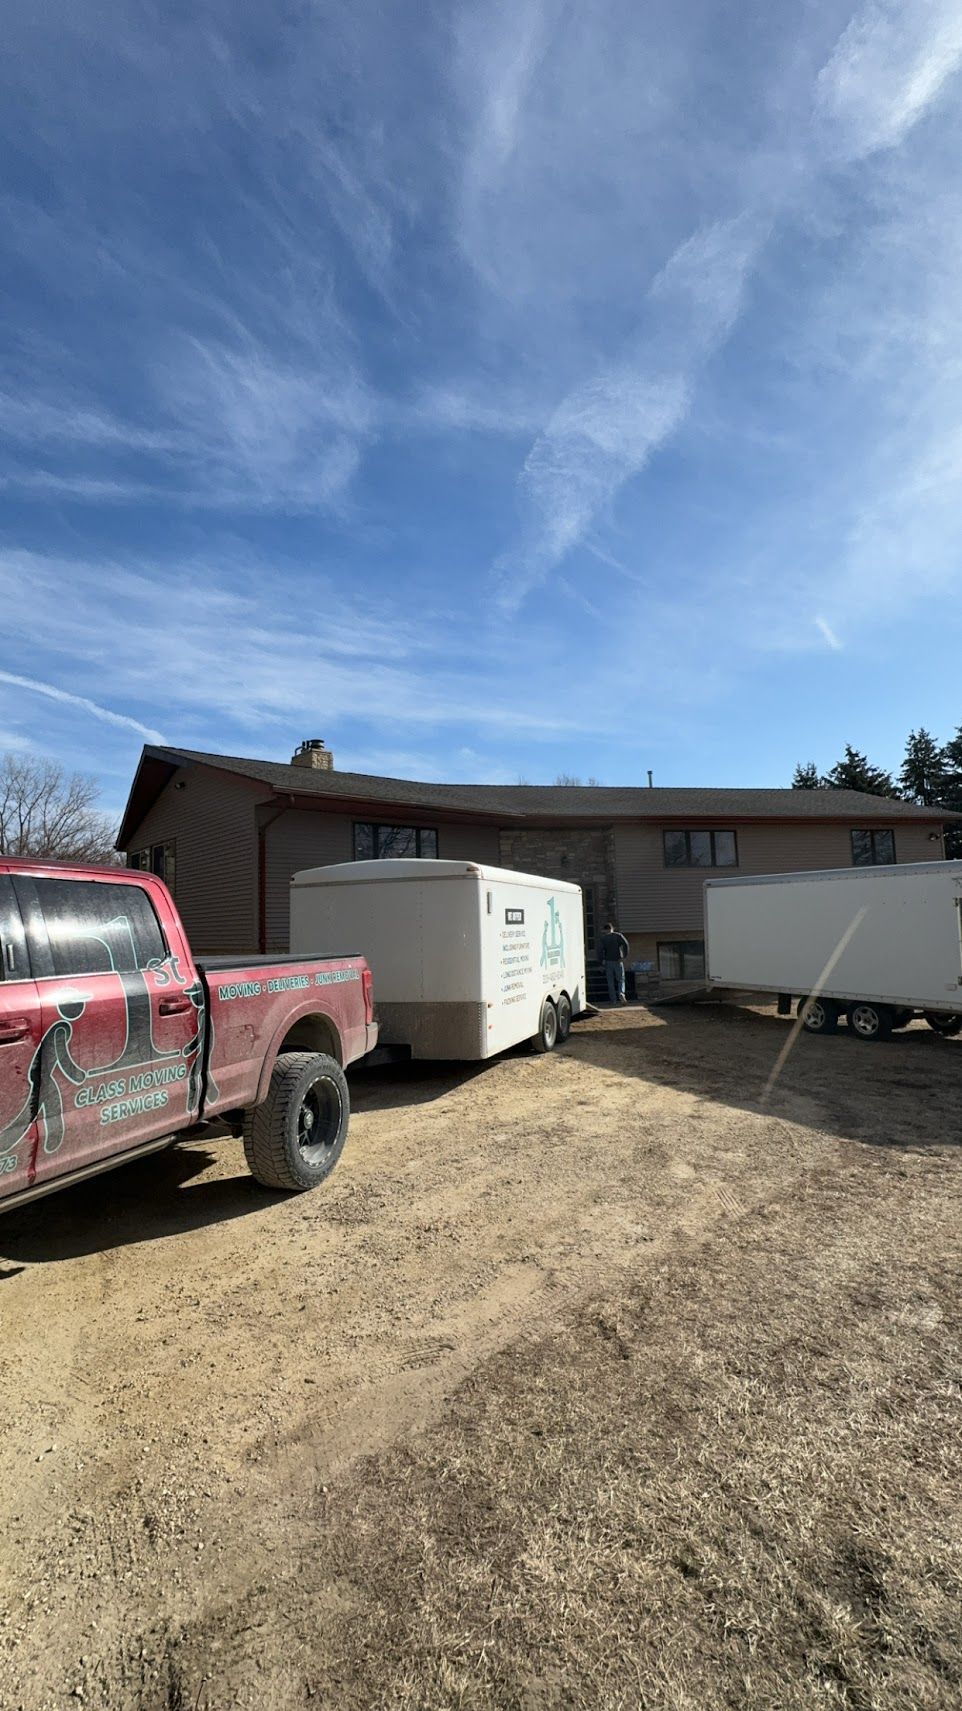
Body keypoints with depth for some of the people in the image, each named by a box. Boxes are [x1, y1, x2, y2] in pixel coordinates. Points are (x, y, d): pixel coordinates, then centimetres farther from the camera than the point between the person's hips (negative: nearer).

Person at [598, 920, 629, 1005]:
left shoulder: (603, 938, 2)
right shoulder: (618, 935, 2)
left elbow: (600, 949, -9)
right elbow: (625, 944, -13)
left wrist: (602, 960, -1)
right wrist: (624, 956, -9)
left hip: (608, 961, 0)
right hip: (618, 961, 0)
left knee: (610, 982, 8)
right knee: (621, 980, 8)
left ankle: (613, 1000, 7)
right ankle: (621, 994, -18)